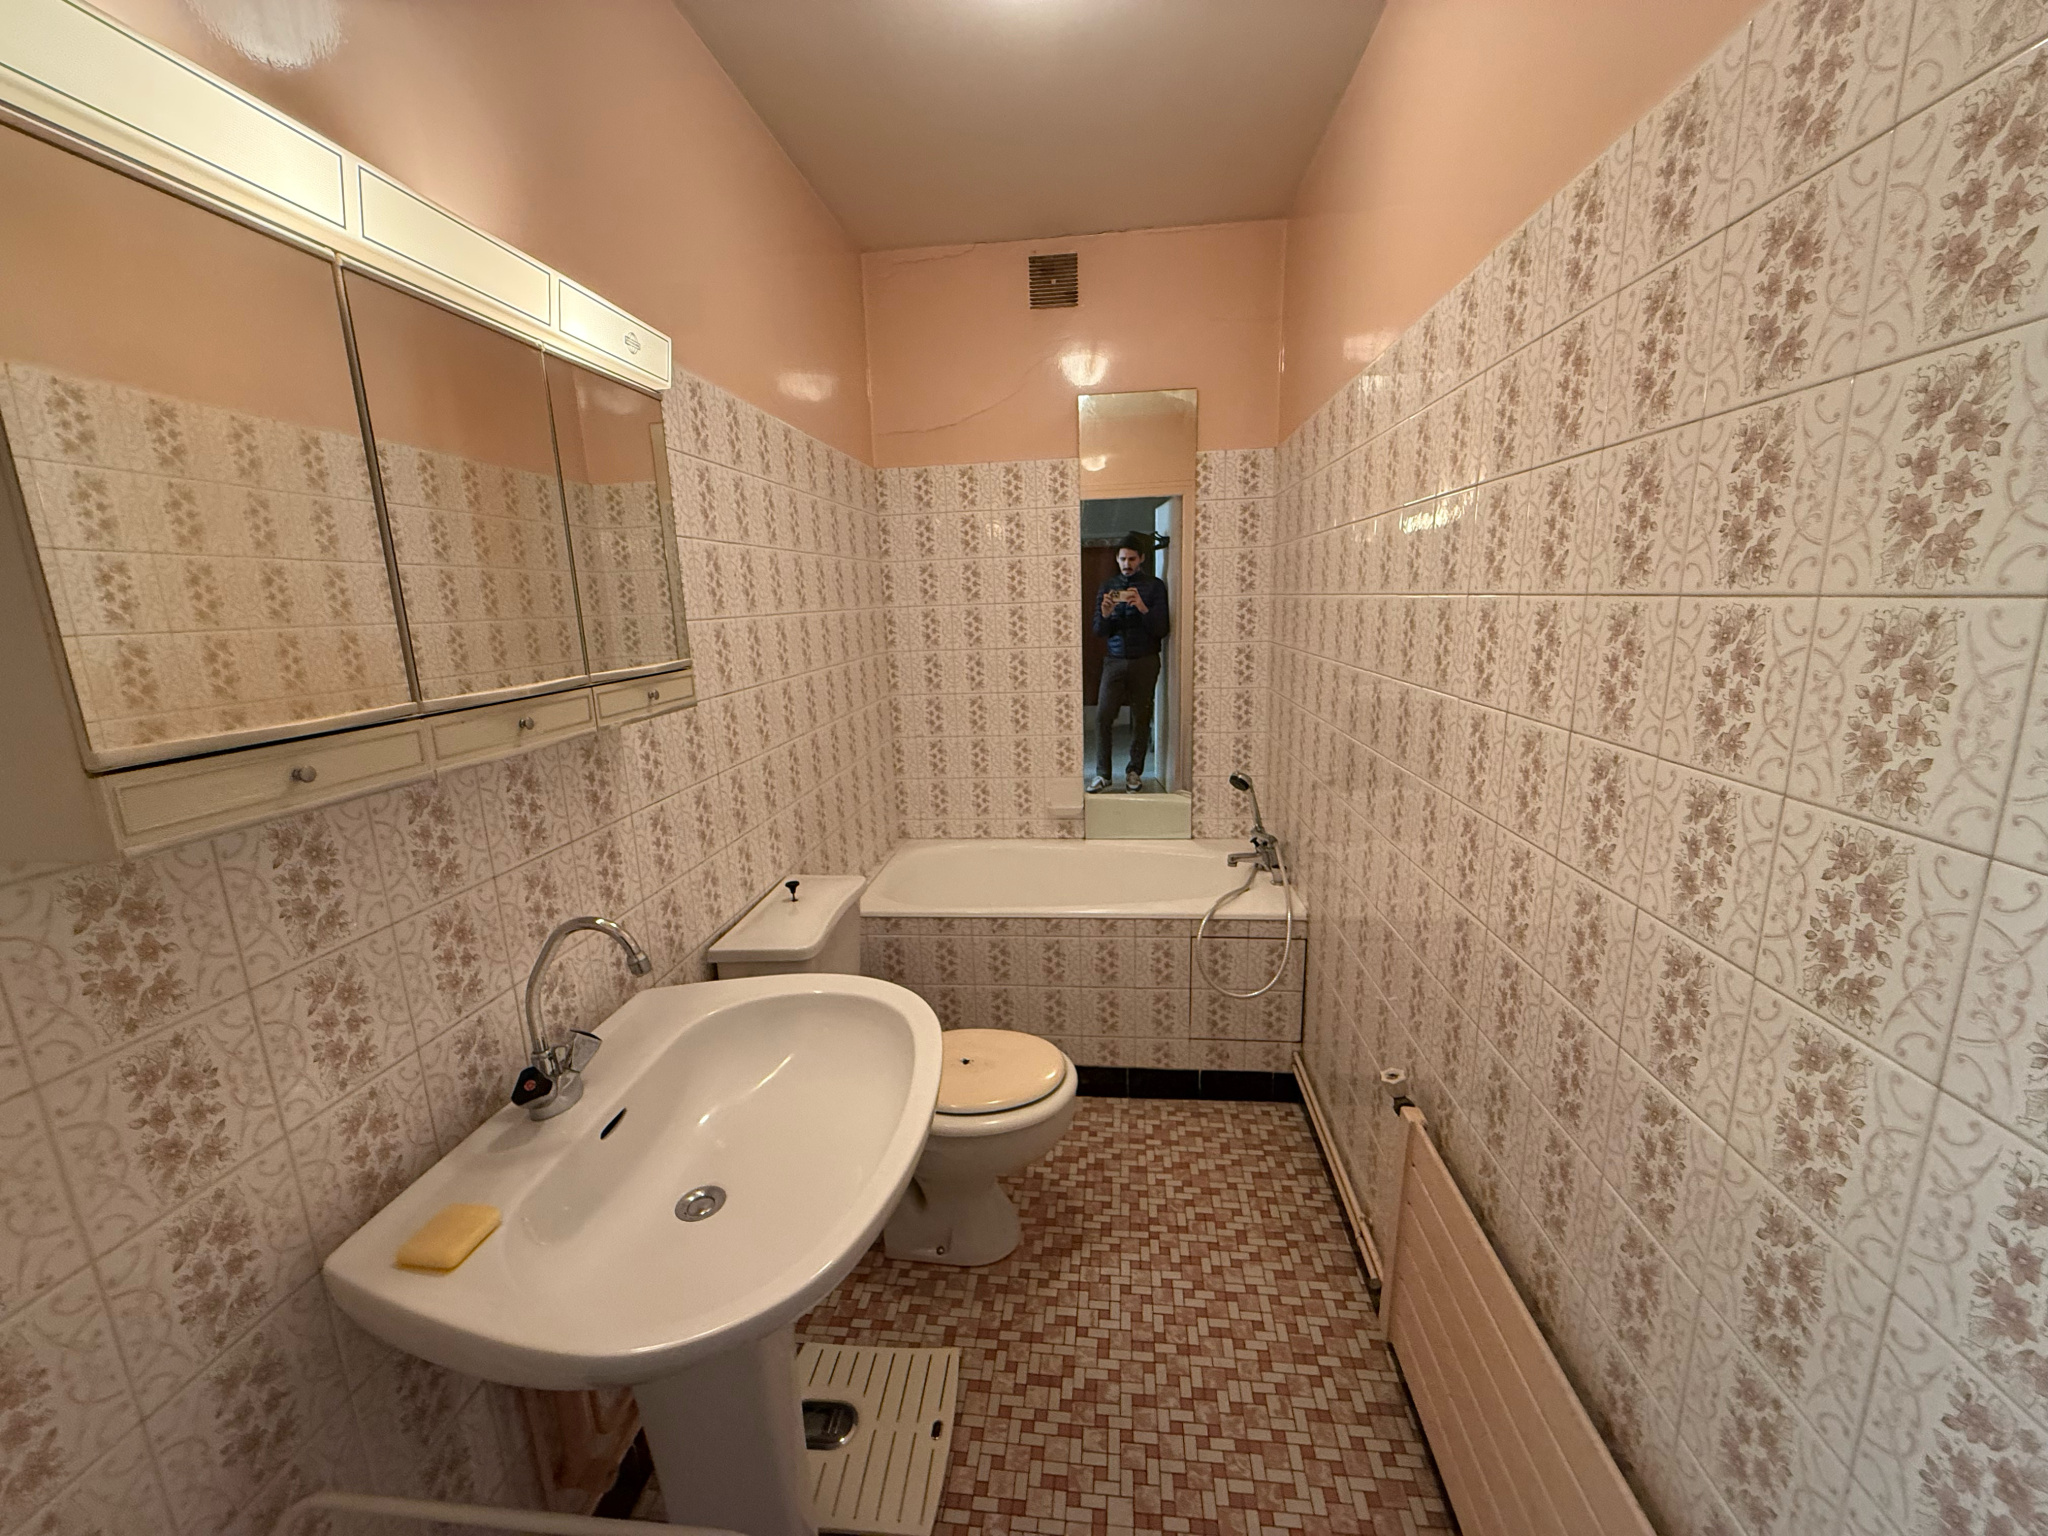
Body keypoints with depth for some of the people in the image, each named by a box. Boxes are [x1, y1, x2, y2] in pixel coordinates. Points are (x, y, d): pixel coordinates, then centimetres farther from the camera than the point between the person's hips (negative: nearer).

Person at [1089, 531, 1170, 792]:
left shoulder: (1154, 586, 4)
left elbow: (1161, 629, -4)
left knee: (1141, 718, 1)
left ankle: (1135, 772, 14)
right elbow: (1099, 631, 8)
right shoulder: (1108, 586, 11)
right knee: (1102, 717, -6)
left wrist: (1142, 607, -19)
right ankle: (1102, 773, 3)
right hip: (1115, 660, 2)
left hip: (1144, 661, -2)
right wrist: (1105, 614, -12)